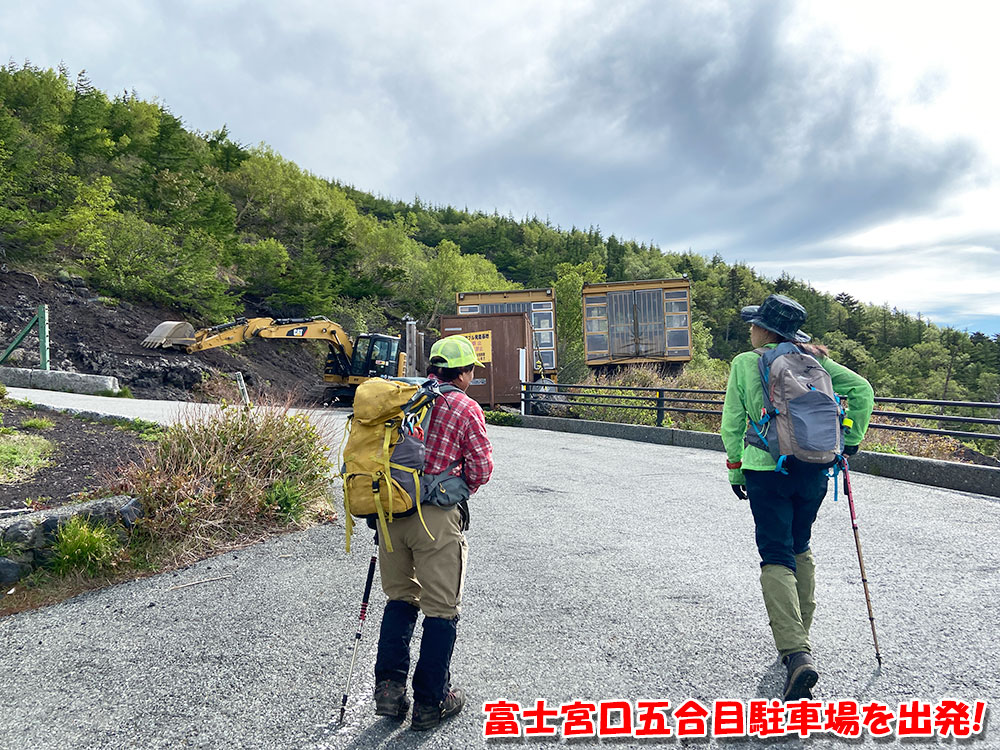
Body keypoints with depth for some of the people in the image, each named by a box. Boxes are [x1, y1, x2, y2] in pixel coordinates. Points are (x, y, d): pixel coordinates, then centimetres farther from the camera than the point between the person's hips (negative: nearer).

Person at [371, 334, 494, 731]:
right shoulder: (466, 408, -5)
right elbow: (482, 467, -7)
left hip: (390, 510, 6)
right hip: (436, 516, -5)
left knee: (400, 598, 20)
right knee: (441, 609, 7)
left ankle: (389, 687, 18)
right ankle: (430, 702, 15)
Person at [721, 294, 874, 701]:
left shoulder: (745, 363, -4)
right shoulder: (813, 360, 6)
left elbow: (732, 424, -3)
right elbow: (862, 389, 2)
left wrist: (735, 469, 8)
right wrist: (850, 439, 10)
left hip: (767, 469, -4)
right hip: (814, 468, 4)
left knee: (777, 558, -4)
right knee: (801, 549, 21)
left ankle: (796, 654, -18)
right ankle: (800, 636, 30)